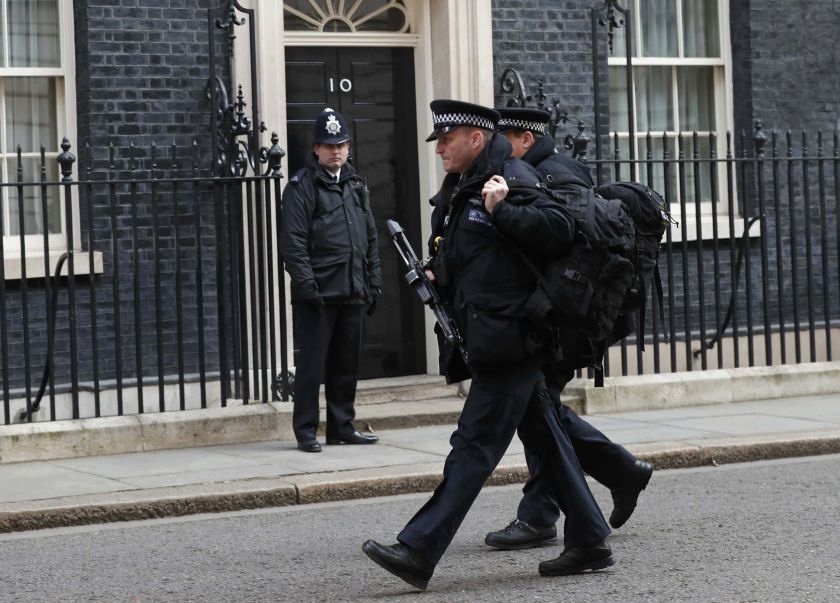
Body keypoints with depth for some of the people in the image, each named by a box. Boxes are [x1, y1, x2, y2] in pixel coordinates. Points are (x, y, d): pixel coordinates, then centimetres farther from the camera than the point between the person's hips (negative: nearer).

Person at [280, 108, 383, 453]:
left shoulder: (356, 185, 17)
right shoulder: (302, 187, -5)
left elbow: (371, 239, 20)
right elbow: (292, 242, -11)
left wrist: (373, 283, 14)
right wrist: (306, 284, -18)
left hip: (352, 294, 7)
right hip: (317, 294, -6)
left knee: (346, 363, 11)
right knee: (312, 363, -4)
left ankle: (342, 427, 20)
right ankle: (306, 431, 1)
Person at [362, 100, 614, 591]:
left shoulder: (512, 180, -10)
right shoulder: (458, 191, 18)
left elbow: (559, 229, -23)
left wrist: (501, 209, -24)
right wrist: (436, 275, 12)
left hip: (508, 337, -10)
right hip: (490, 340, 10)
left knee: (475, 445, -9)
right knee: (544, 438, 12)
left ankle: (419, 551, -12)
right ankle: (590, 542, 18)